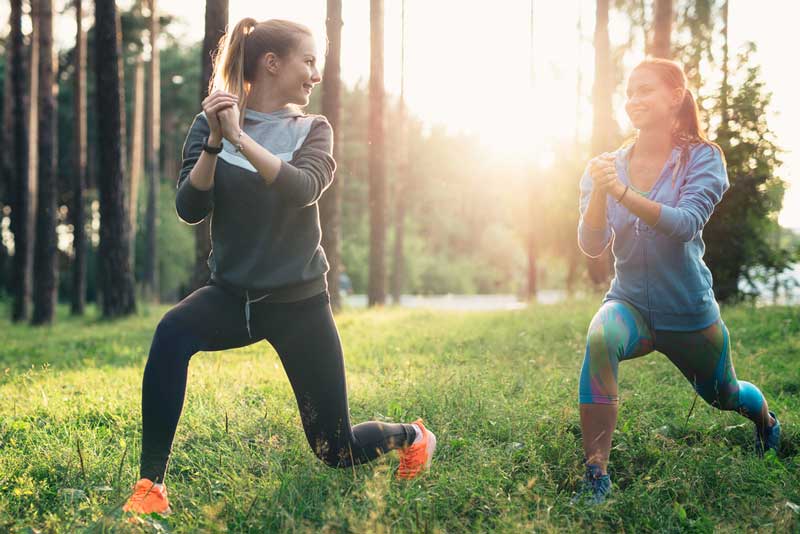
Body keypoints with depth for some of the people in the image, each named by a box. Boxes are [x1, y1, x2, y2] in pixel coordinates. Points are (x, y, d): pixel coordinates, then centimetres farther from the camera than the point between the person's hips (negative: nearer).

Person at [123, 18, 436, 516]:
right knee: (172, 333, -35)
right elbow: (190, 209, -12)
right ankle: (151, 485, -26)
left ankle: (413, 435, 40)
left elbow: (303, 189, -22)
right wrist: (214, 143, -24)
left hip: (299, 301, 0)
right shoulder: (210, 124, -2)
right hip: (233, 293, 0)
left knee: (338, 451, 6)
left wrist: (240, 137, -31)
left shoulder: (312, 130, -1)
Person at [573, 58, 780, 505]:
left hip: (689, 311, -1)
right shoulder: (609, 166, -3)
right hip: (631, 304, 1)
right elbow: (592, 246, -12)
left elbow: (686, 224, -28)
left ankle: (766, 418, 61)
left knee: (724, 395, 22)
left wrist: (622, 192, -40)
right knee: (600, 339, -35)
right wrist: (598, 192, -30)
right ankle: (596, 474, -32)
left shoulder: (702, 157, -11)